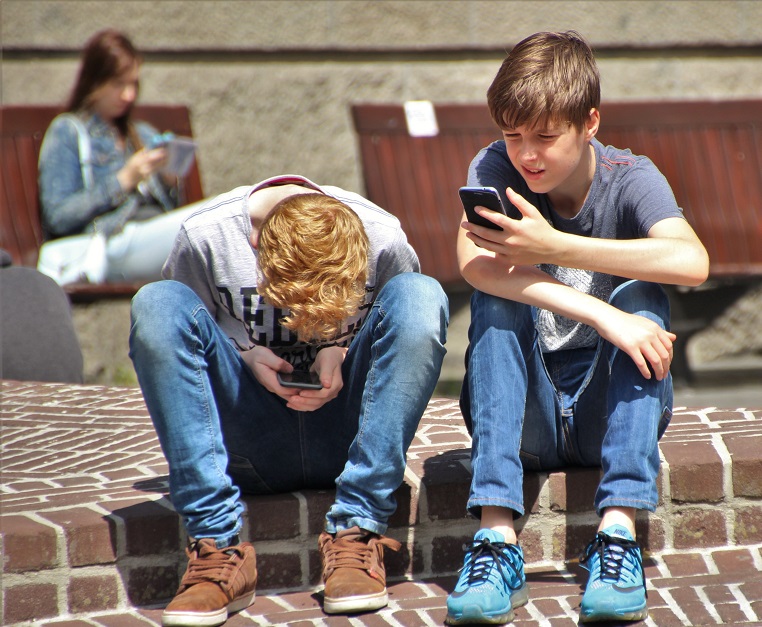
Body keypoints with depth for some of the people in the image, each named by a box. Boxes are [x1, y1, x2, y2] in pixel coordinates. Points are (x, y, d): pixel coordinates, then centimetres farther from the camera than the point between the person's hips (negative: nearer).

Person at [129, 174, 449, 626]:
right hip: (250, 447, 0)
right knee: (156, 303, -23)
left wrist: (343, 352, -14)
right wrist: (244, 356, -17)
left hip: (342, 438, 0)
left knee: (421, 294, -23)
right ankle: (218, 549, -28)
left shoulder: (384, 240, -11)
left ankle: (356, 536, -26)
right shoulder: (206, 237, -13)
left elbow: (412, 337, 5)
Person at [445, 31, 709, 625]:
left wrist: (554, 247, -36)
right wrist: (597, 314, -37)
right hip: (526, 418, 1)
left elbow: (691, 262, -31)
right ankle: (496, 539, -37)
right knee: (498, 297, -25)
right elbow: (472, 262, -29)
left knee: (640, 296, -25)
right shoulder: (495, 169, -6)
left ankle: (617, 532, -34)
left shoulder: (630, 179, -9)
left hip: (611, 412, -1)